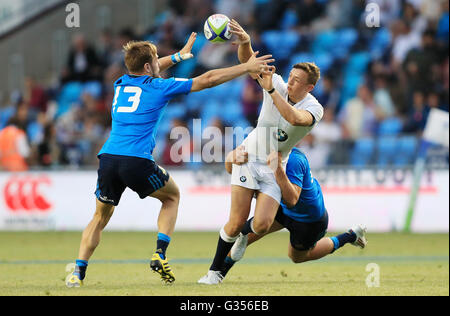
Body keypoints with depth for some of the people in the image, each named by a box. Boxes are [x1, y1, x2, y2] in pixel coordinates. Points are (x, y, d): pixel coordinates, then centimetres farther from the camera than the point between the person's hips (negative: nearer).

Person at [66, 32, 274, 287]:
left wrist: (179, 56, 54)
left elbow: (149, 73, 44)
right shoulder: (160, 87, 5)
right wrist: (247, 67, 16)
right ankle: (160, 256, 7)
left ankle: (78, 272, 0)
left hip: (108, 158, 4)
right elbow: (208, 80, 9)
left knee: (101, 217, 18)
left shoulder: (121, 84, 19)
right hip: (137, 161, -4)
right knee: (172, 196, 23)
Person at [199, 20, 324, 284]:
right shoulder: (277, 84, -8)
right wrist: (244, 41, -36)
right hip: (249, 156, 0)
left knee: (262, 224, -16)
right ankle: (215, 271, 5)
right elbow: (247, 61, -15)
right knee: (237, 222, -12)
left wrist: (271, 90, -43)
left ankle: (243, 237, 22)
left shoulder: (314, 108, -15)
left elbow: (295, 118, -38)